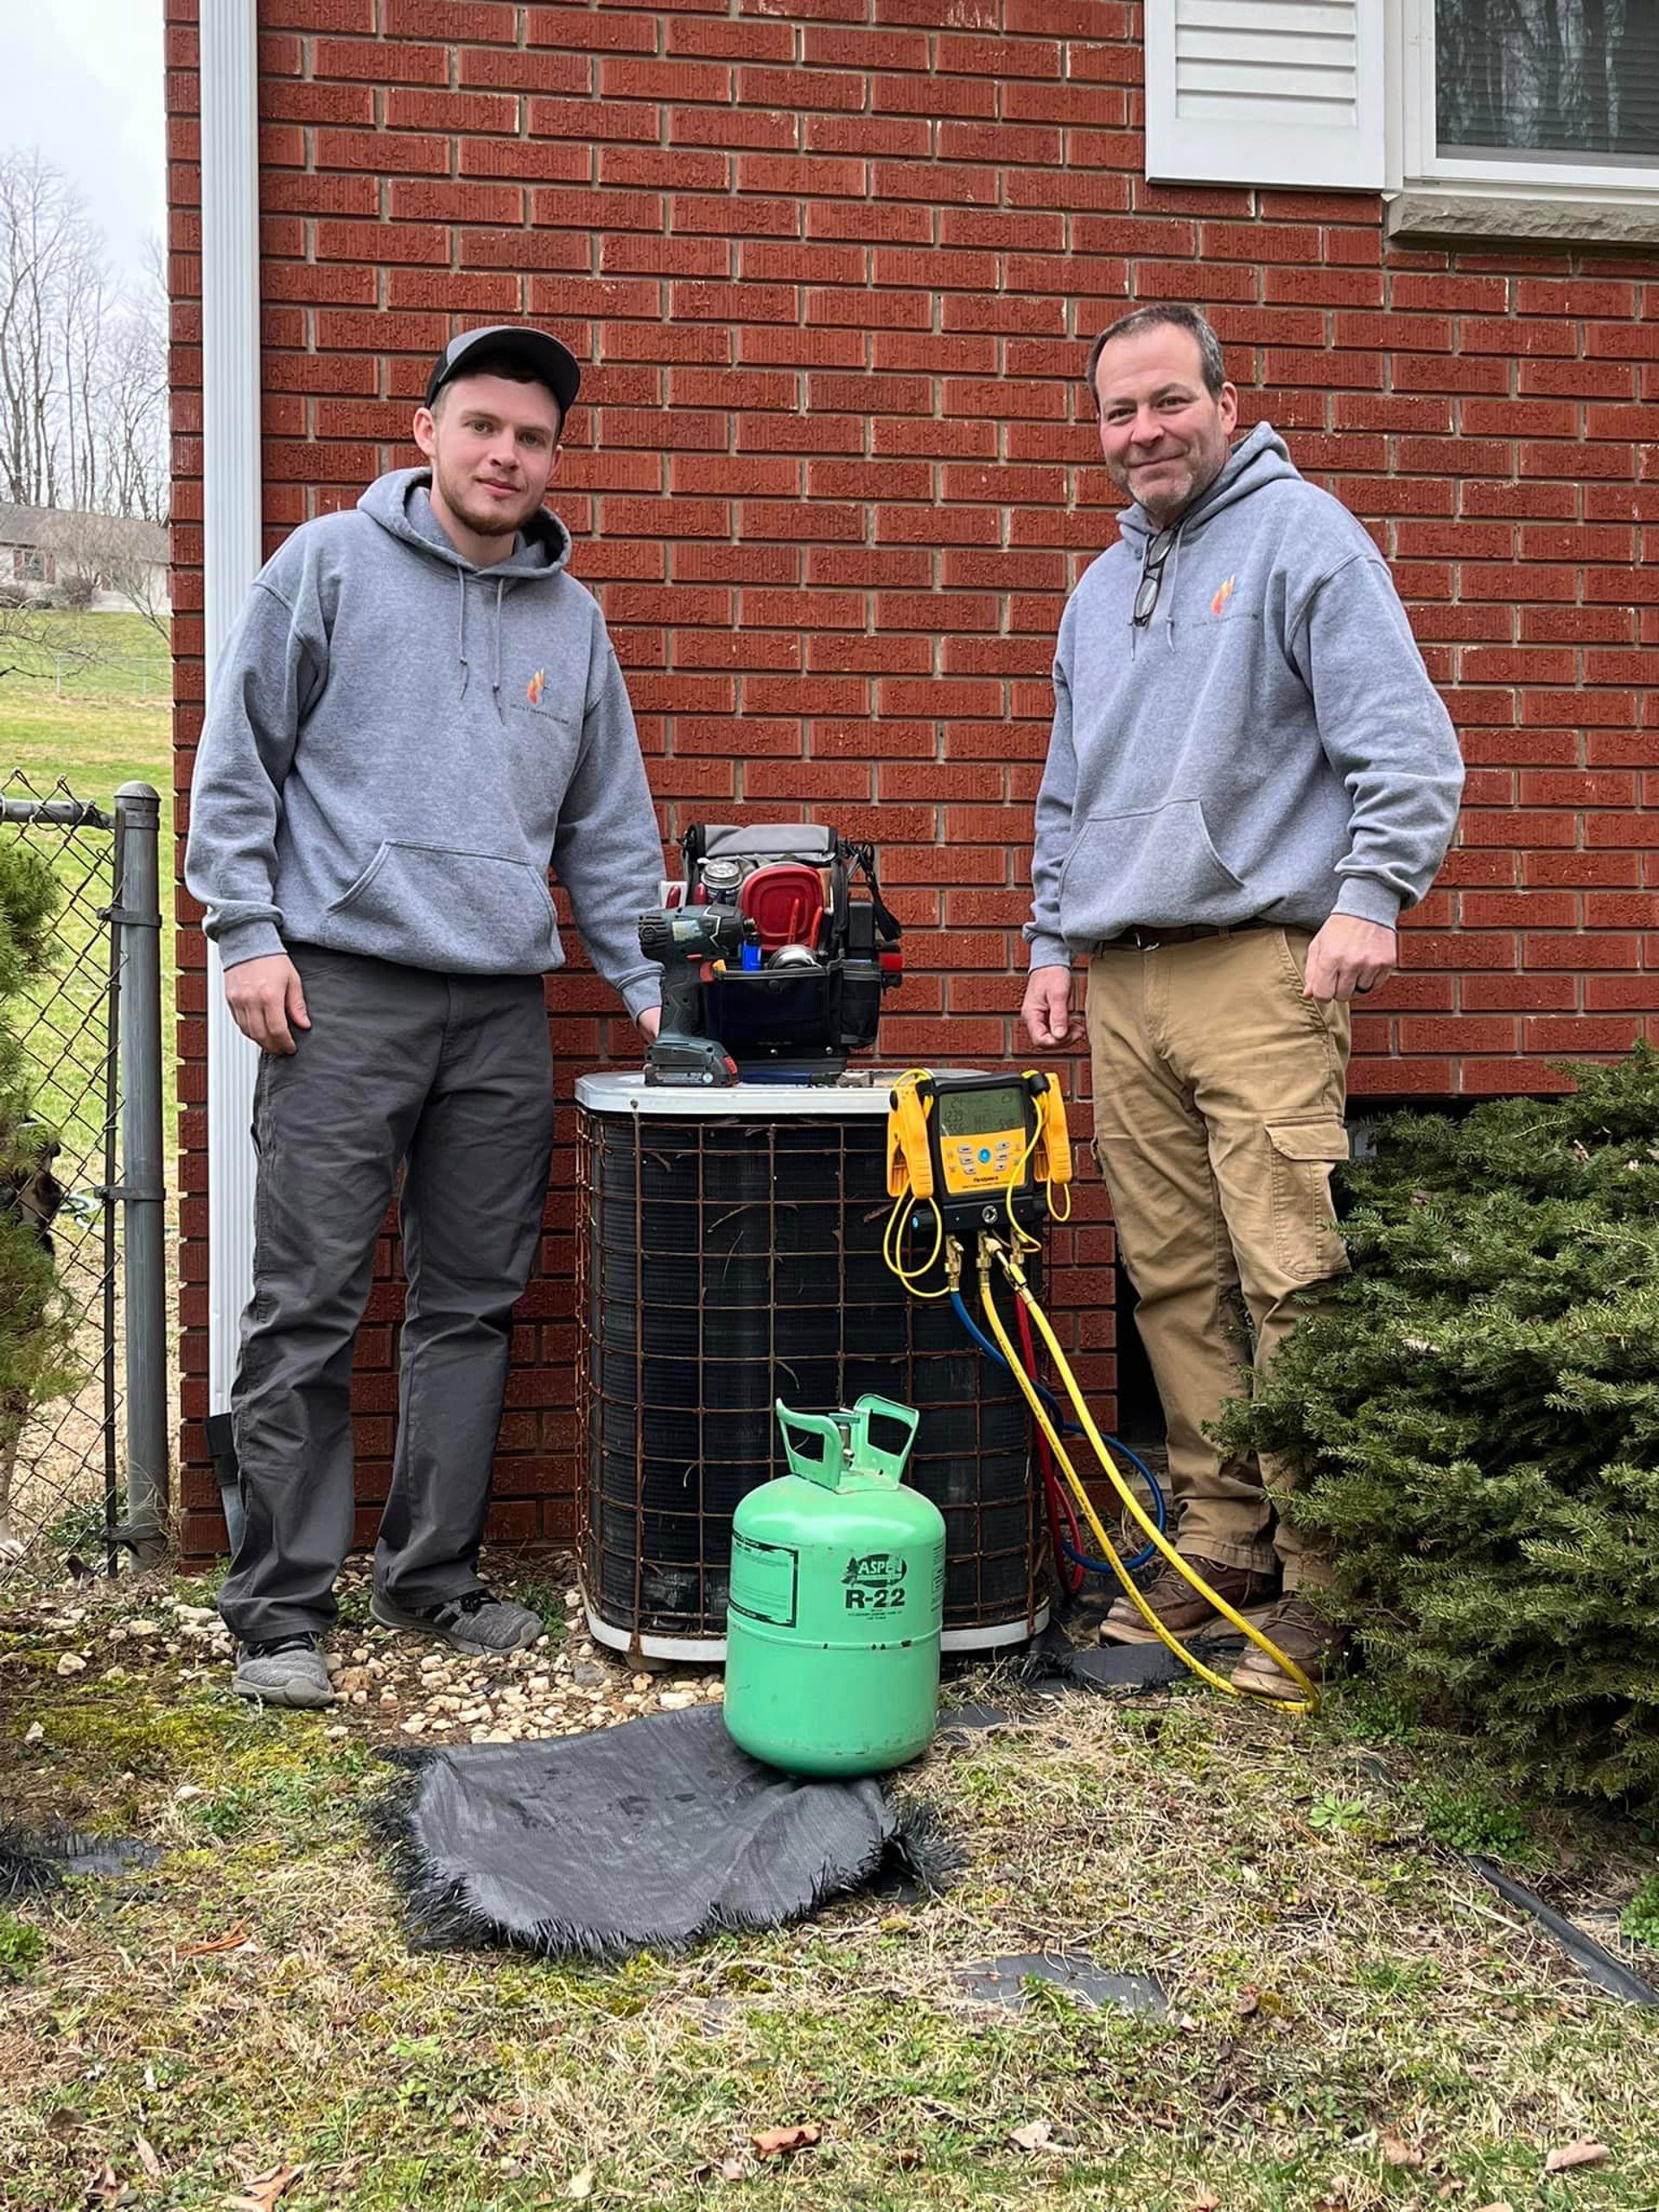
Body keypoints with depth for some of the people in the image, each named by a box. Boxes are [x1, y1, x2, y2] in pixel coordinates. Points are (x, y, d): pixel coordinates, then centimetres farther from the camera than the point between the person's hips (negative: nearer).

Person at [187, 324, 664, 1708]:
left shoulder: (572, 617, 16)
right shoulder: (331, 564, 4)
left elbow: (609, 828, 19)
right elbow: (239, 763, 2)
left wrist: (647, 982, 12)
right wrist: (248, 932, -7)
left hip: (506, 1010, 5)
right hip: (343, 992, -4)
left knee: (473, 1310, 8)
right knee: (310, 1312, -4)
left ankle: (435, 1575, 20)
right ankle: (279, 1609, 4)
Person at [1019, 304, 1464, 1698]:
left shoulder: (1301, 534, 1)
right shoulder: (1102, 587, 23)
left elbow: (1404, 742, -7)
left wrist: (1370, 896, -18)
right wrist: (1052, 943, 21)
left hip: (1261, 969, -7)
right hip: (1123, 982, 7)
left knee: (1289, 1276, -10)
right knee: (1176, 1283, 7)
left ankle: (1322, 1580, -2)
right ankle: (1222, 1540, 17)